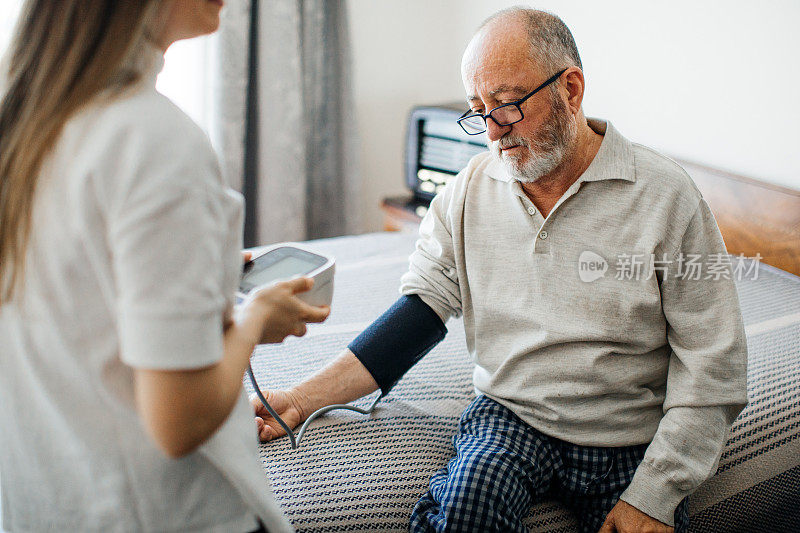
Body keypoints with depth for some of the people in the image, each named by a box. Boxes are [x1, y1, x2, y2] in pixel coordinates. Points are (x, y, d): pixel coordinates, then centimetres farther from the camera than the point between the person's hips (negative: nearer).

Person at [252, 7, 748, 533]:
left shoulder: (665, 195, -9)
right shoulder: (468, 192, 1)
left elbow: (712, 368, -8)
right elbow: (421, 307, -1)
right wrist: (302, 398, -10)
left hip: (631, 442, 0)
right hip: (510, 415, 0)